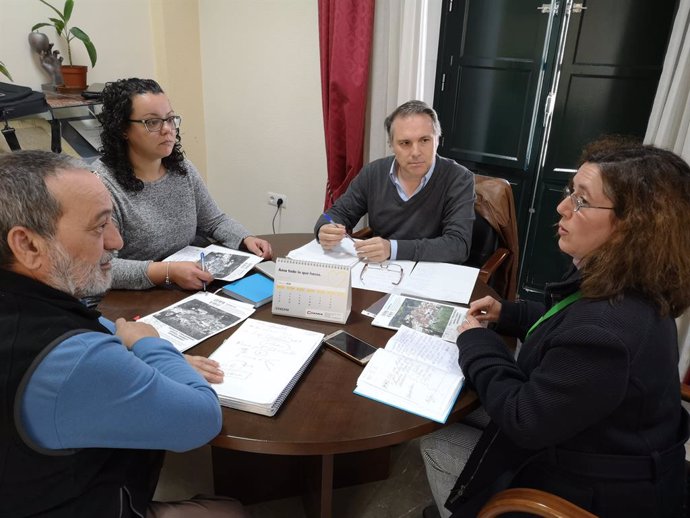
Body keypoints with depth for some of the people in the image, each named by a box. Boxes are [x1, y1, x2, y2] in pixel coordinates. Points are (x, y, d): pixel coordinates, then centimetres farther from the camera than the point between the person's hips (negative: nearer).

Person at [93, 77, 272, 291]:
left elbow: (214, 221, 13)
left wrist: (247, 240, -6)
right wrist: (167, 272, -32)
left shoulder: (183, 169, 5)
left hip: (193, 288, 6)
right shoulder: (101, 183, -16)